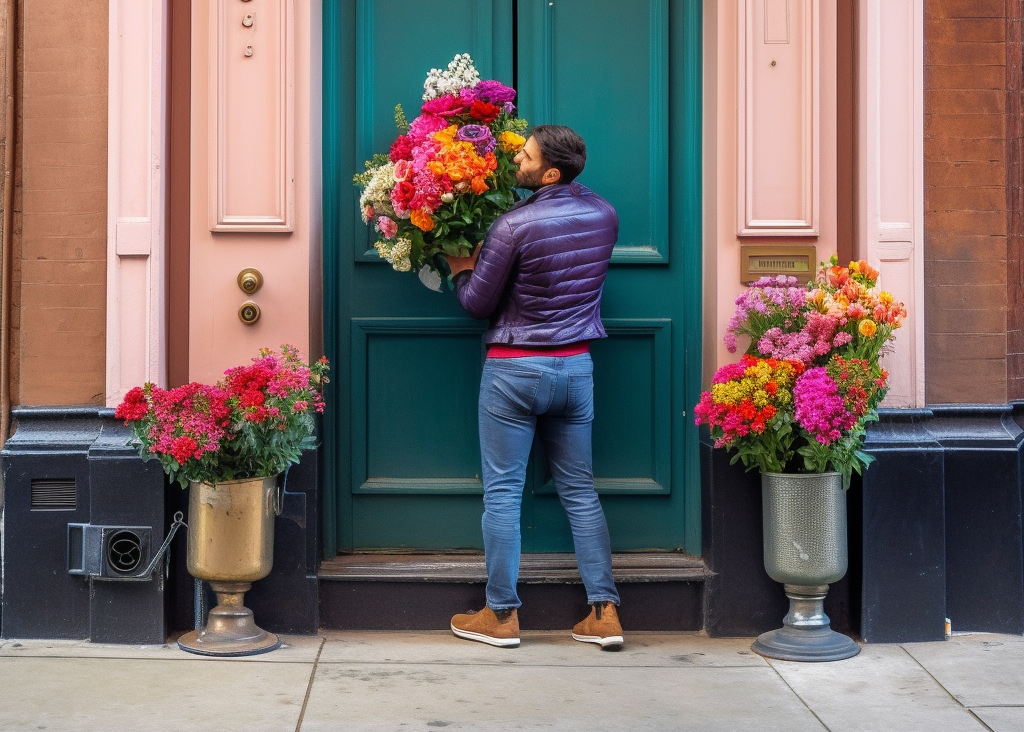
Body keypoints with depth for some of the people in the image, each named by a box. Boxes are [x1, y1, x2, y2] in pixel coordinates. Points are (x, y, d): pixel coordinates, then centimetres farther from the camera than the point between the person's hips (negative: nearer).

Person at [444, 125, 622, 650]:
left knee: (503, 493, 4)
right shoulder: (604, 214, 3)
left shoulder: (514, 225, -16)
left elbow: (479, 304, -9)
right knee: (579, 491, 11)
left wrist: (461, 270, 13)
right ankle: (604, 613, 11)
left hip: (515, 369, -6)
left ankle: (502, 615, 12)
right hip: (576, 367, 6)